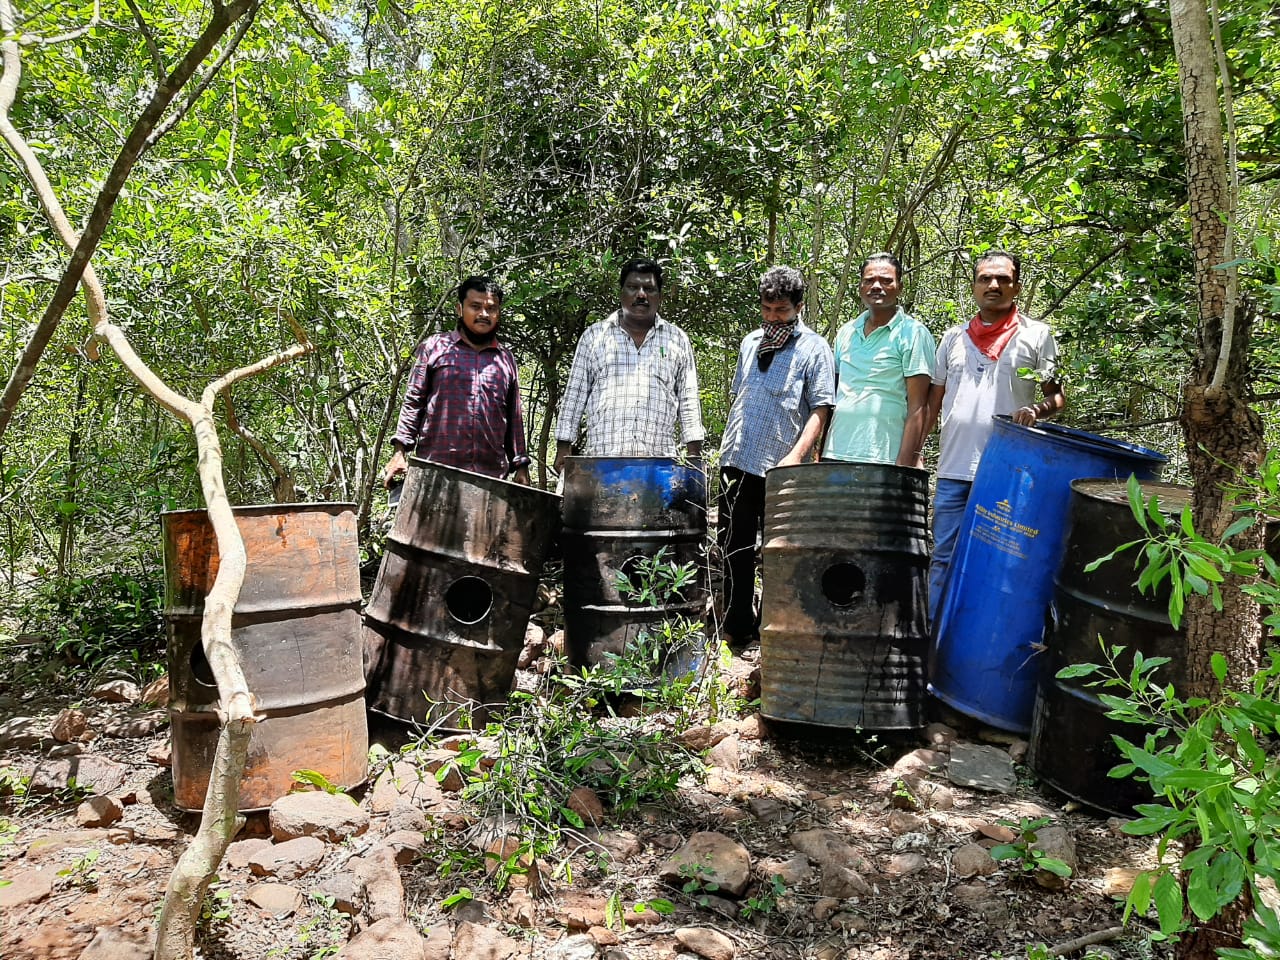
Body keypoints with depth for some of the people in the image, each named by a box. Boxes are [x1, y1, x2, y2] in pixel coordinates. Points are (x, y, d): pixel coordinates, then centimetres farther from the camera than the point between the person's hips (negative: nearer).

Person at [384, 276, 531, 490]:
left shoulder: (506, 360, 17)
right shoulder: (433, 348, 9)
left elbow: (514, 419, 18)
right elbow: (413, 404, 6)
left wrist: (521, 466, 12)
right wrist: (400, 452, -4)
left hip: (490, 475, 2)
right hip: (435, 473, -2)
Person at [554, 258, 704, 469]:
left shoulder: (677, 340, 15)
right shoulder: (594, 336, 13)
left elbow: (689, 402, 12)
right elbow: (574, 395, 11)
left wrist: (694, 454, 4)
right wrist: (563, 449, 5)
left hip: (659, 461, 1)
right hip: (602, 459, 0)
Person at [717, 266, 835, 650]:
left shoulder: (813, 348, -1)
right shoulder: (750, 342, 15)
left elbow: (819, 410, -8)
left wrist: (795, 456, -20)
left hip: (780, 468, -5)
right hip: (737, 462, 5)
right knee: (733, 548, 9)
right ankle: (737, 629, 21)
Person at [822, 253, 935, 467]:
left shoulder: (913, 334, -2)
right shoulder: (846, 333, 13)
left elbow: (917, 407, -7)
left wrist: (904, 465, -15)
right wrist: (820, 450, 7)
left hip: (884, 461, -5)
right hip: (835, 456, 5)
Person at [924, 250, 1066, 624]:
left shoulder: (1036, 335, 6)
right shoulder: (954, 337, 15)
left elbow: (1057, 396, 4)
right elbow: (933, 402, 16)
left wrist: (1036, 410, -19)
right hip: (954, 468, 3)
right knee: (943, 559, 5)